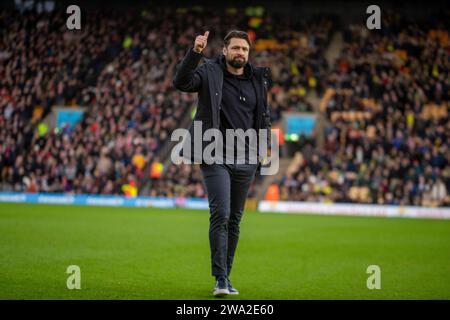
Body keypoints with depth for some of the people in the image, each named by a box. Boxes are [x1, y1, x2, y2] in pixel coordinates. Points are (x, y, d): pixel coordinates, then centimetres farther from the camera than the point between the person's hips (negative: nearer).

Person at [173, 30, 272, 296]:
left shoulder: (258, 79, 9)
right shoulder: (209, 73, -2)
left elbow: (264, 116, 20)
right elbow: (181, 82, -20)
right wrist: (195, 53, -32)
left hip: (246, 162, 4)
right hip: (216, 159, -4)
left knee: (234, 221, 9)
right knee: (221, 215, -15)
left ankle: (226, 277, 18)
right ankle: (220, 279, -14)